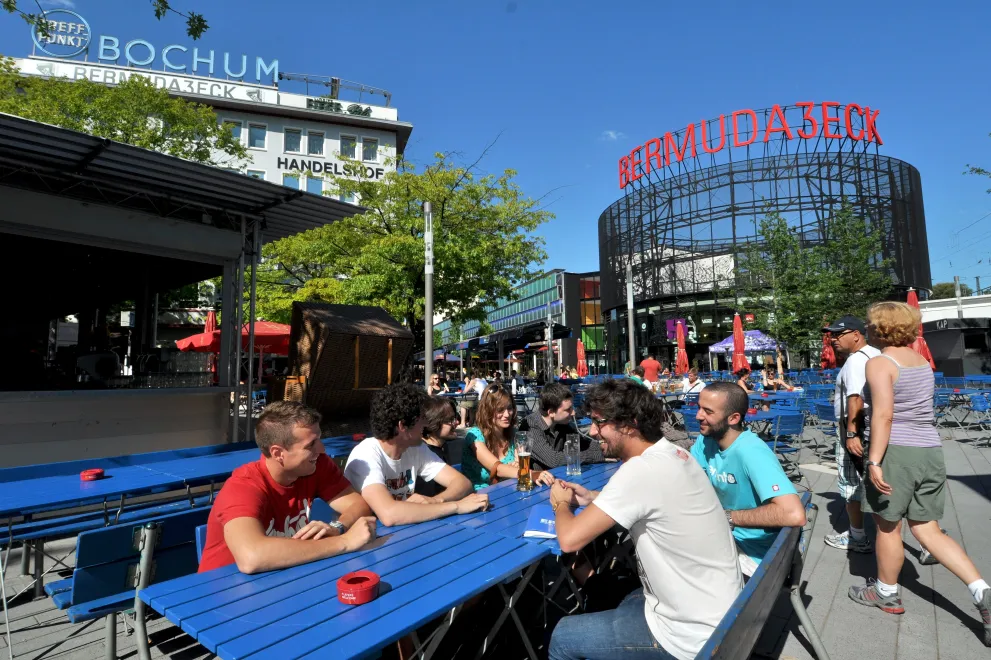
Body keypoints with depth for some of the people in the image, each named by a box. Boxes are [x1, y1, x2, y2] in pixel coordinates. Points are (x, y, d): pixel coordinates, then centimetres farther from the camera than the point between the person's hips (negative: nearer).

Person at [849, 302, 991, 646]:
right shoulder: (922, 361, 12)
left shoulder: (879, 363, -13)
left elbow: (884, 415, -22)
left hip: (895, 451, -7)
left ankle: (887, 593, 26)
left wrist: (874, 460, -21)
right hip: (930, 450, 8)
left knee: (888, 526, 10)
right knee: (927, 529, 16)